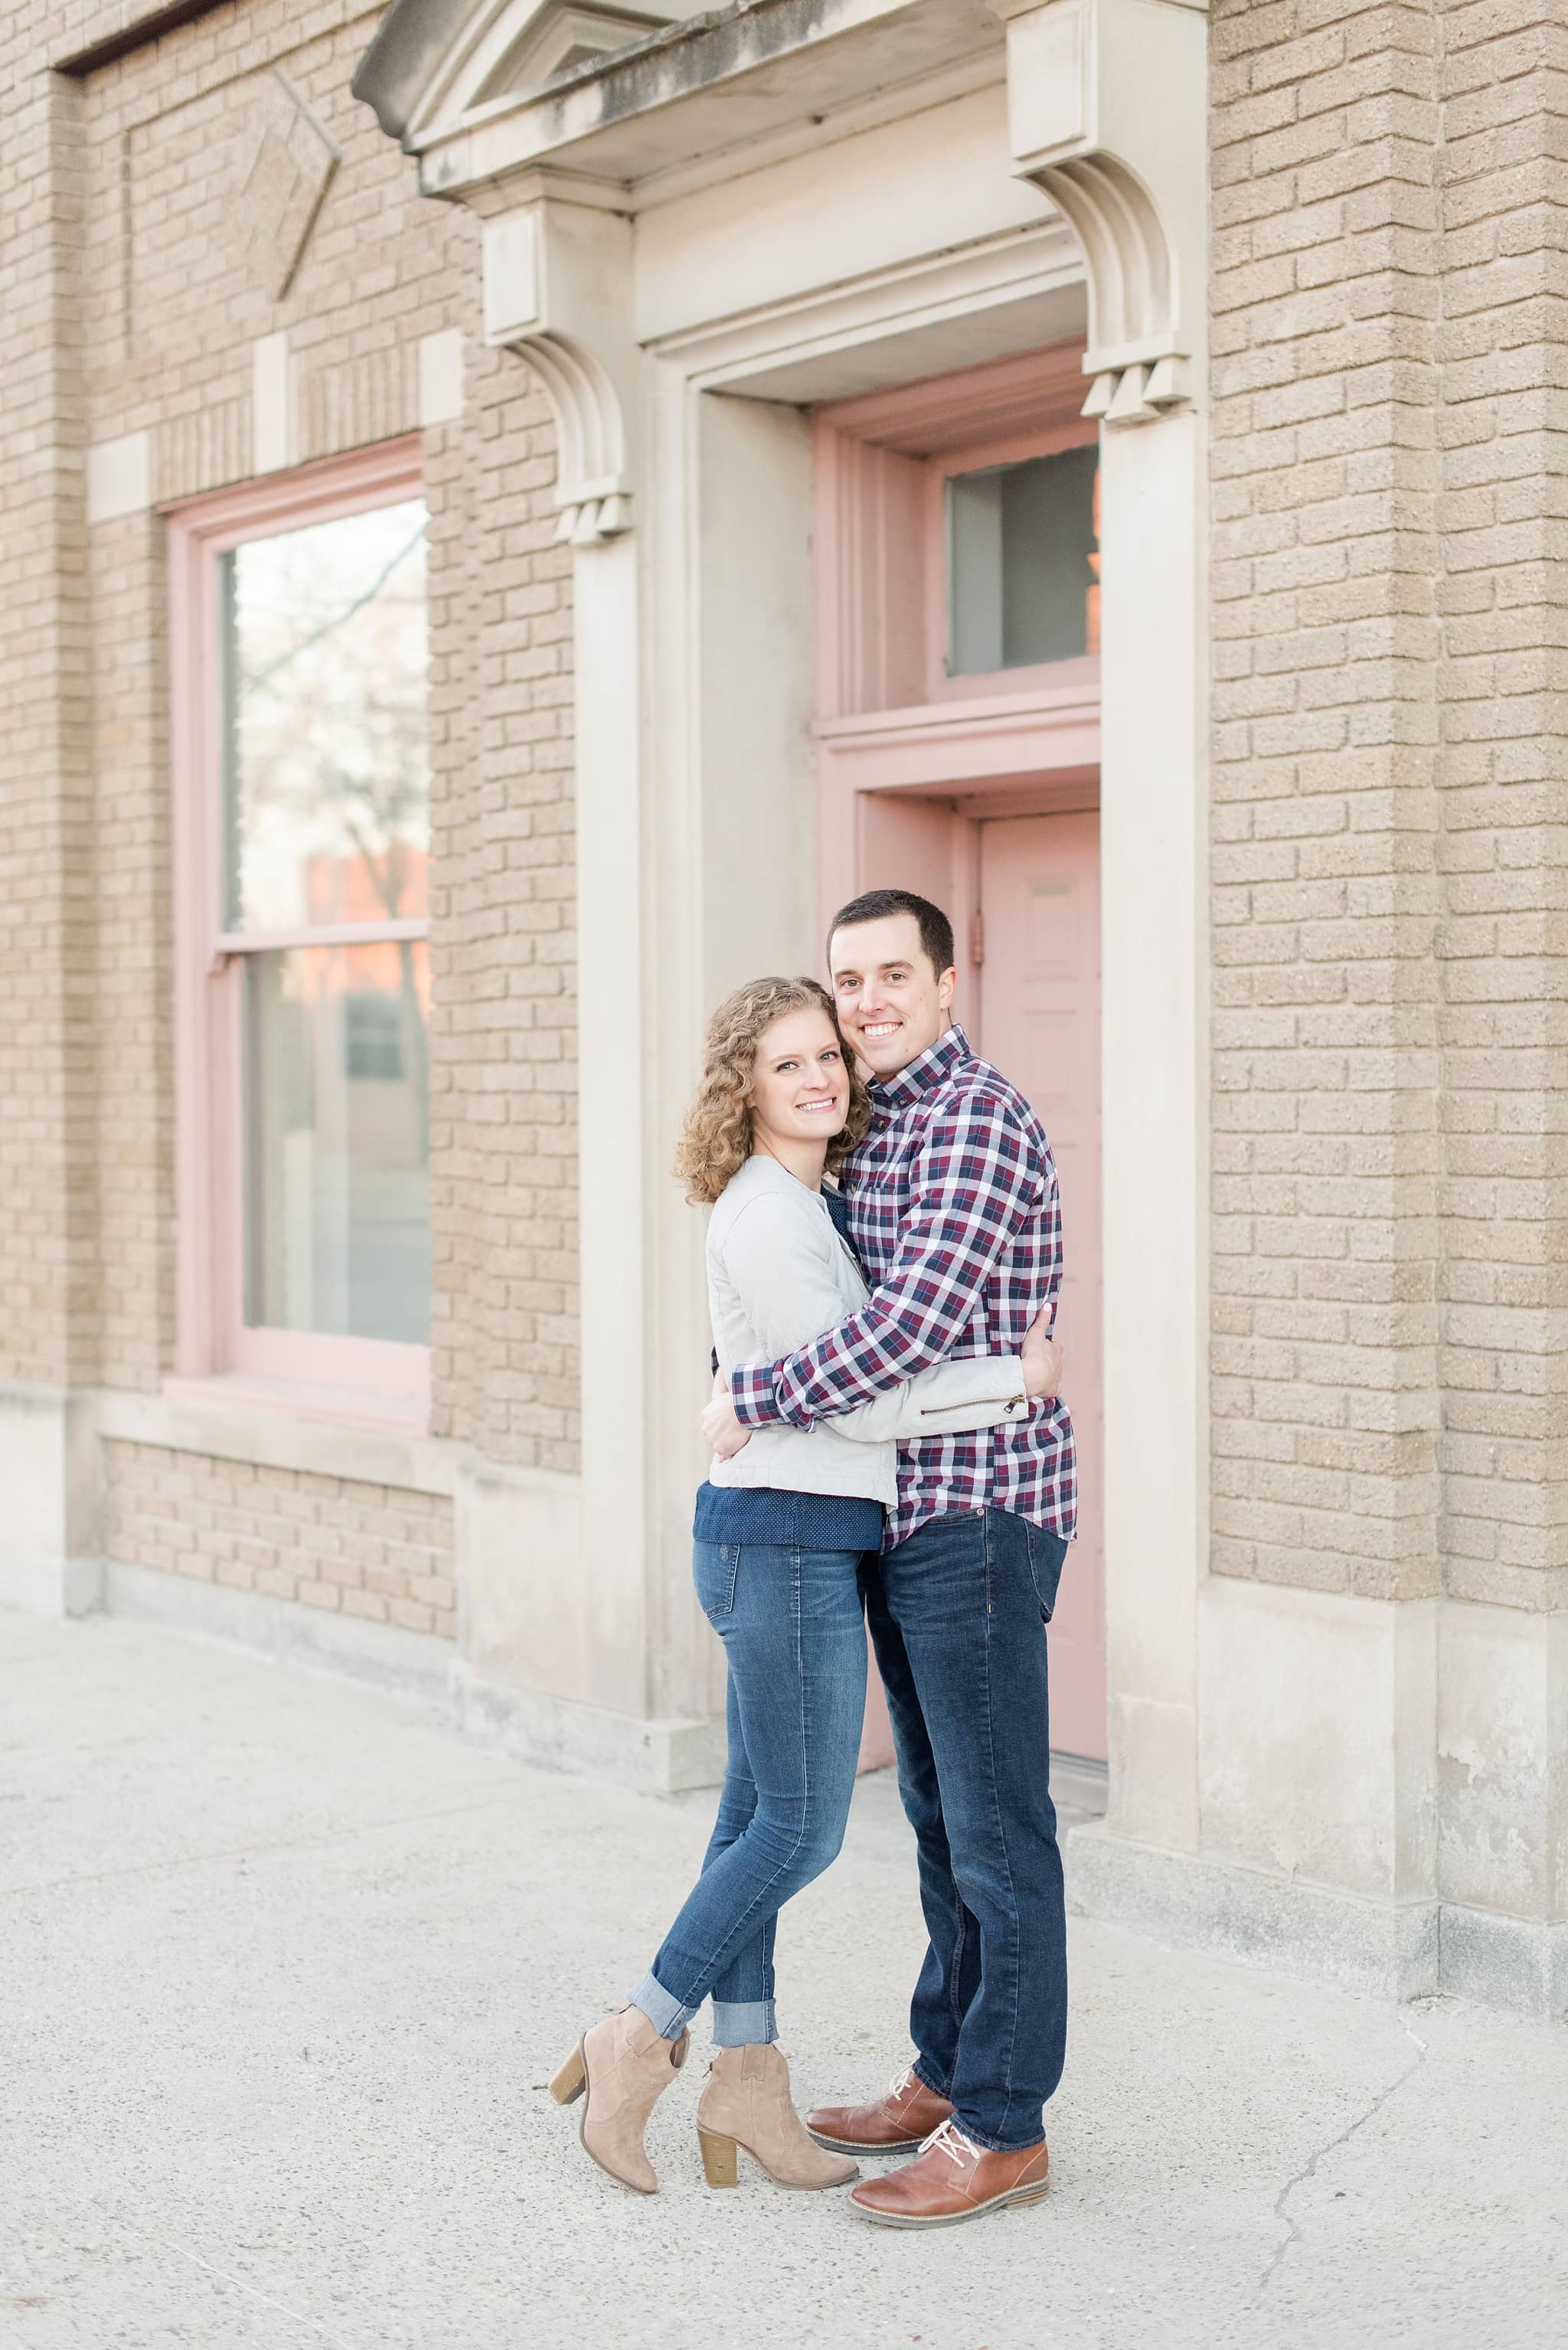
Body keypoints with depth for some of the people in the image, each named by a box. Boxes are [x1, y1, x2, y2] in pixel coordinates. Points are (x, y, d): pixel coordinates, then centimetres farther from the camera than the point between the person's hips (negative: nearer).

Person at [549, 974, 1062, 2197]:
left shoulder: (803, 1203, 13)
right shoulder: (764, 1216, -17)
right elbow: (859, 1399, -18)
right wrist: (1019, 1377, -10)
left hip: (786, 1542, 9)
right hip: (788, 1542, -9)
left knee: (759, 1816, 13)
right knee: (801, 1826, -2)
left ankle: (745, 2076, 20)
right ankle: (638, 2042, 9)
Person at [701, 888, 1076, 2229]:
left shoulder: (976, 1121, -15)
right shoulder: (878, 1125, 16)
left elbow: (914, 1323, -25)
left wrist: (755, 1402, -15)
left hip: (977, 1515, -10)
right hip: (903, 1516, 10)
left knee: (995, 1829, -3)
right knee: (941, 1816, 16)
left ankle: (1003, 2130, 5)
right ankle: (947, 2078, 27)